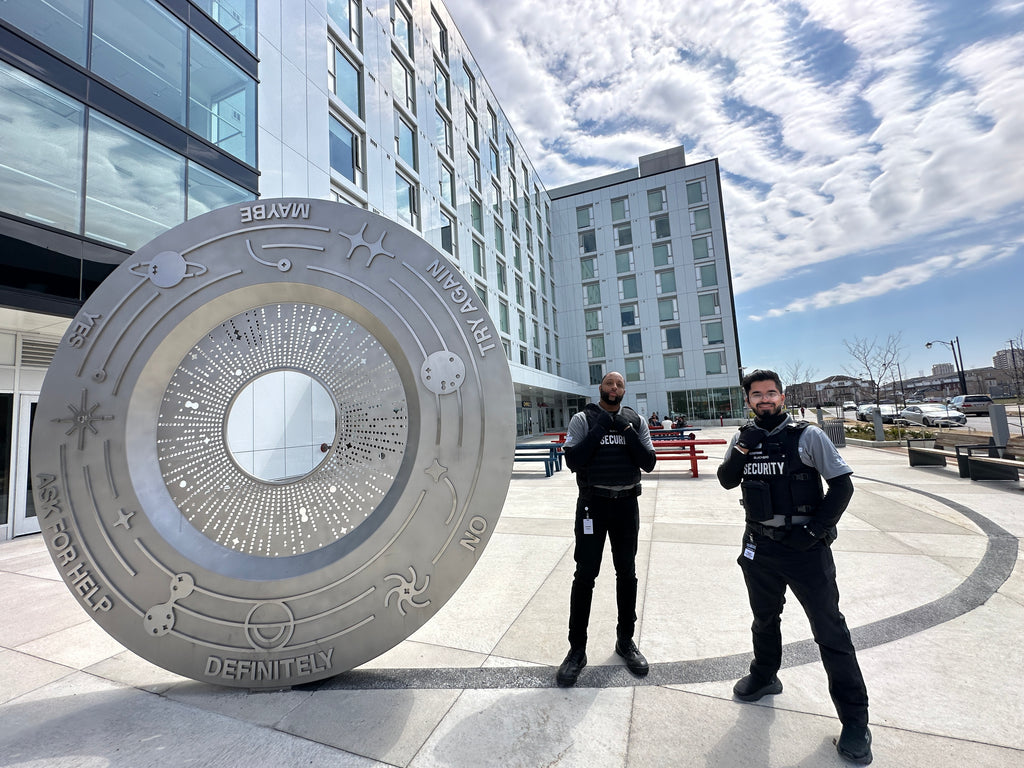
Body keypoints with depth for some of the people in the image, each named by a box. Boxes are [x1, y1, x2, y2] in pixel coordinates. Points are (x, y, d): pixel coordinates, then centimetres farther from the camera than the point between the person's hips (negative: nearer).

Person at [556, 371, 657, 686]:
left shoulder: (636, 421, 3)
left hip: (627, 503, 3)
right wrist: (599, 430, -20)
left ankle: (625, 640, 36)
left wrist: (628, 431, -15)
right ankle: (577, 648, 20)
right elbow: (573, 461, -15)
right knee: (585, 575, 4)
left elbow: (649, 463, -4)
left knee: (626, 573, 16)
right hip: (593, 503, -3)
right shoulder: (583, 420, -5)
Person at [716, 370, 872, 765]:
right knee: (764, 618, 22)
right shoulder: (744, 438, 0)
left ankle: (855, 721, 25)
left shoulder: (808, 436, -11)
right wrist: (739, 454, -18)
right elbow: (726, 481, 0)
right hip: (759, 547, 4)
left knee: (830, 631, 5)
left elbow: (842, 484, -8)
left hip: (805, 548, -4)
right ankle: (764, 677, 45)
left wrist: (815, 529, -15)